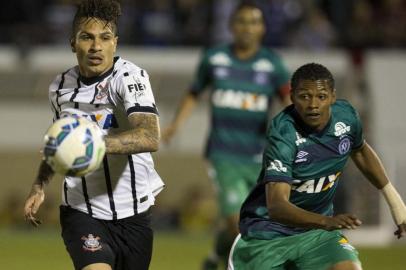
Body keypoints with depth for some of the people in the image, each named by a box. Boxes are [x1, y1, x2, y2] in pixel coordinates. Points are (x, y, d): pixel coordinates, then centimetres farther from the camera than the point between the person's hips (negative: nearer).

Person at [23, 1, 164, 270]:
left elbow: (150, 137, -32)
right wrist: (40, 185, 12)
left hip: (133, 215, -1)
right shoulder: (60, 87, 4)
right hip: (81, 214, 1)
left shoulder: (130, 76, -14)